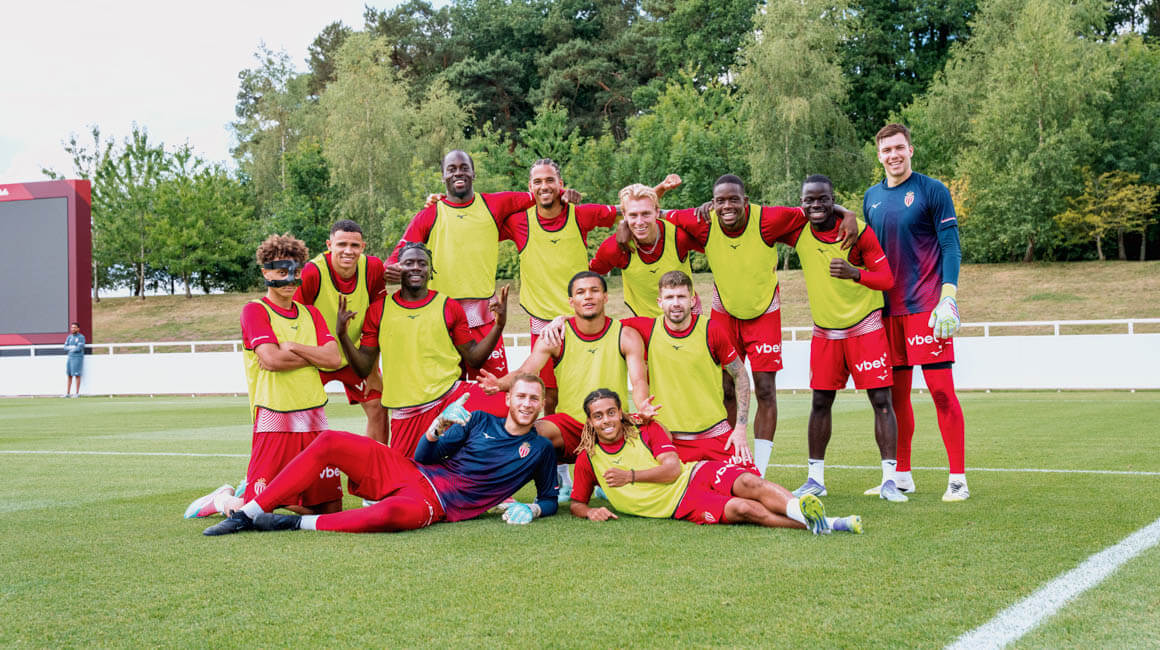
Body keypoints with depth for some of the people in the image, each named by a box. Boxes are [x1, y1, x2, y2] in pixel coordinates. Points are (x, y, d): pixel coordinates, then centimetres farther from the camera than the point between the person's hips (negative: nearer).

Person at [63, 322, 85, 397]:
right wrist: (73, 347, -11)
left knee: (77, 375, -7)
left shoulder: (81, 337, -7)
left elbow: (79, 348, -16)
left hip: (78, 358, -6)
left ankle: (77, 393, -3)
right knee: (69, 375, 6)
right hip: (70, 357, 6)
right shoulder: (69, 337, 13)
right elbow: (65, 347, 5)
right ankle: (68, 393, 10)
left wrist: (71, 349, -2)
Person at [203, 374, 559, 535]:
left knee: (391, 513, -43)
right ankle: (247, 513, -14)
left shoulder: (540, 450, 9)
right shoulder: (480, 420, 15)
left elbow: (551, 500, 13)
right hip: (408, 472, 5)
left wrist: (532, 509, -10)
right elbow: (424, 456, 12)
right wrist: (439, 426, -8)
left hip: (435, 504, -4)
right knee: (329, 442, -15)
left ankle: (293, 523, -28)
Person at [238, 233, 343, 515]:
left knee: (332, 509, 5)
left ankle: (284, 499, 29)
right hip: (274, 420, -6)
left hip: (314, 418, 6)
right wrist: (316, 357, -2)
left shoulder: (310, 313, 17)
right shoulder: (255, 310, -1)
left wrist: (291, 347, -7)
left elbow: (334, 359, 4)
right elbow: (271, 359, -15)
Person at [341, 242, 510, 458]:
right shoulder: (378, 310, 7)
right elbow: (364, 369, 8)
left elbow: (473, 358, 9)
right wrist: (343, 335, -6)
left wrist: (498, 325, -4)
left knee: (505, 406, -25)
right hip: (406, 412, 1)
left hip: (451, 395, 0)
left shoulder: (449, 307, 7)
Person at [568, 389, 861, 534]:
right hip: (680, 505, -3)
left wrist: (631, 476, -12)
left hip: (697, 473, 3)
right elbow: (576, 503, 12)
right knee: (743, 509, -29)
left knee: (749, 483, -32)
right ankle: (820, 525, -40)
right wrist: (590, 512, -12)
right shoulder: (587, 458, 4)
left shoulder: (647, 430, 7)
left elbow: (673, 468, -2)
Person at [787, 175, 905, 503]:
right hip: (824, 330, 3)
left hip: (865, 327, -3)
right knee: (820, 401, 5)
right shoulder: (797, 230, -6)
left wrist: (854, 273, -32)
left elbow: (887, 279, -13)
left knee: (881, 400, -6)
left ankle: (889, 480, -3)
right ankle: (816, 478, 15)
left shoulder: (859, 230, -14)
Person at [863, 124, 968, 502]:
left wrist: (948, 299, -16)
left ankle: (958, 478, -2)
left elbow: (951, 247, -6)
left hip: (926, 307, -5)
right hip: (888, 308, 5)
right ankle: (901, 477, 17)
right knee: (896, 393, 8)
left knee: (941, 389, -8)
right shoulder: (871, 198, 13)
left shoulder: (932, 191, -2)